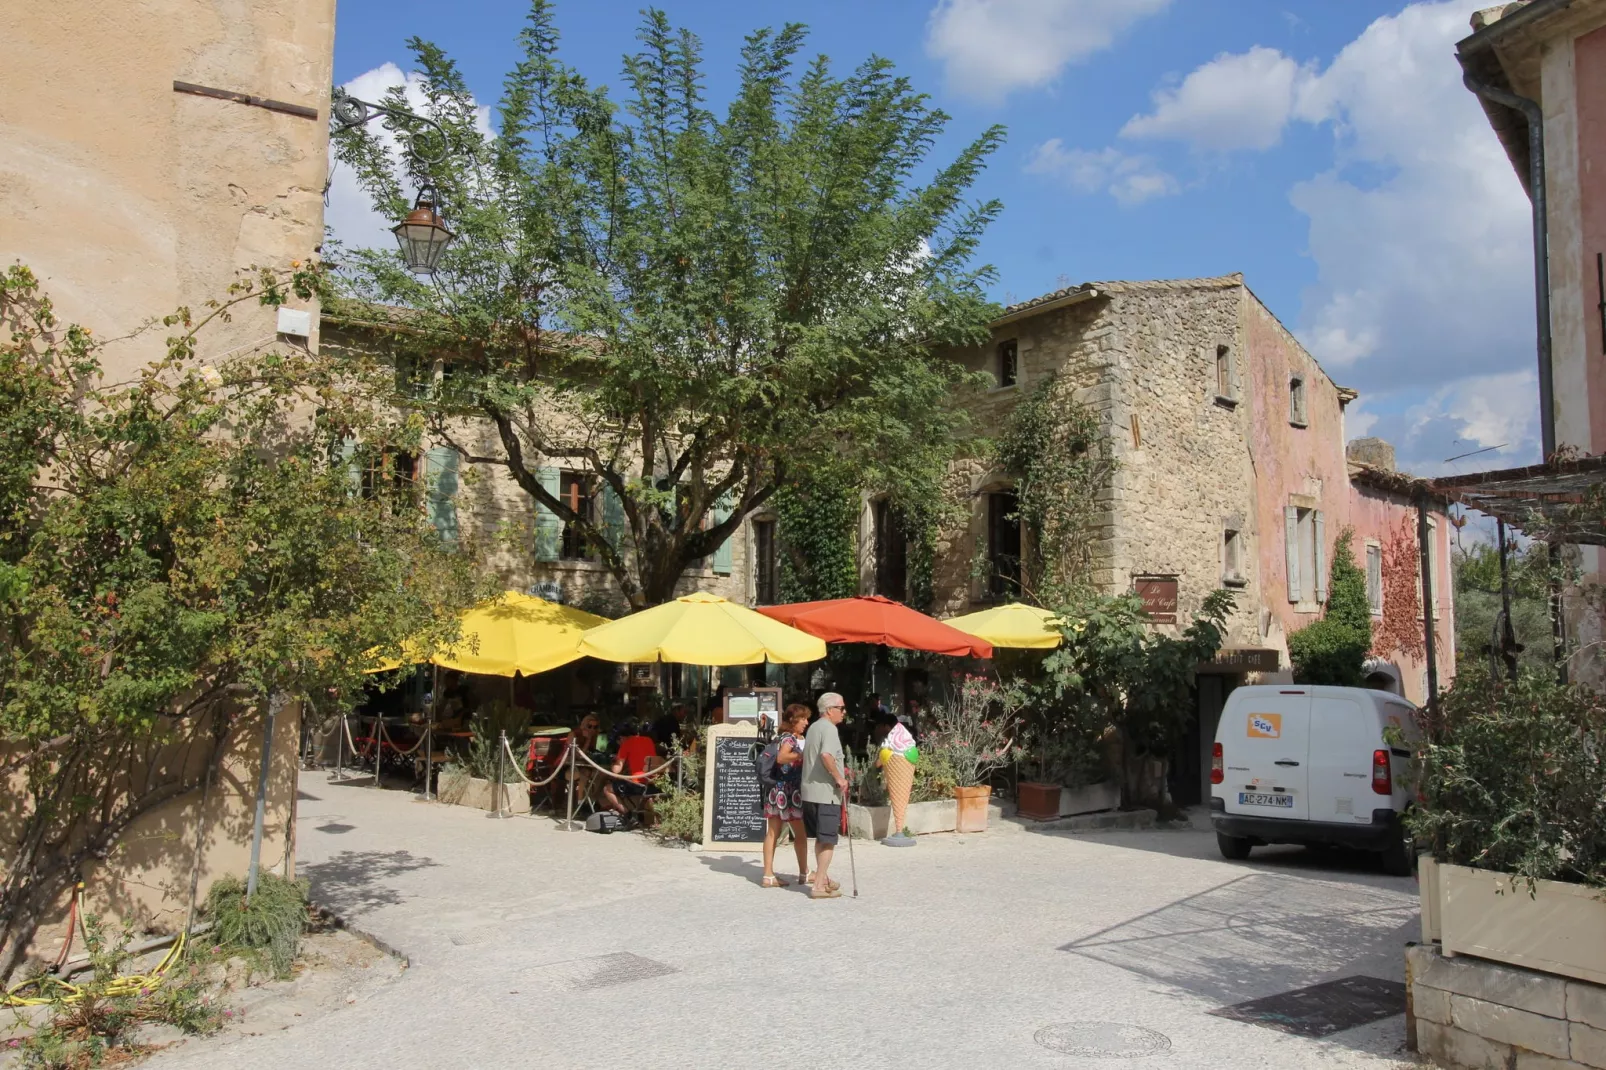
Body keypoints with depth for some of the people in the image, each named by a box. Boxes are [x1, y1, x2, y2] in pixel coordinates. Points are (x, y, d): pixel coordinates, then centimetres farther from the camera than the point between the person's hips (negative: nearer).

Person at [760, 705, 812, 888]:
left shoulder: (783, 737, 15)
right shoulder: (789, 738, -13)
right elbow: (781, 757, -31)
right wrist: (803, 754, -24)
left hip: (777, 791, 9)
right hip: (788, 791, -9)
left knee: (772, 833, 5)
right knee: (801, 833, 6)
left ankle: (769, 875, 6)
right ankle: (804, 873, 17)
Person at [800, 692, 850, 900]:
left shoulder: (813, 728, 15)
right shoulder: (829, 728, -14)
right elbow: (826, 754, -31)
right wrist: (839, 778, -21)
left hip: (810, 791, 9)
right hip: (826, 792, -9)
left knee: (821, 837, 19)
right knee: (828, 840, -3)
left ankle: (823, 878, 28)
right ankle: (819, 885, -2)